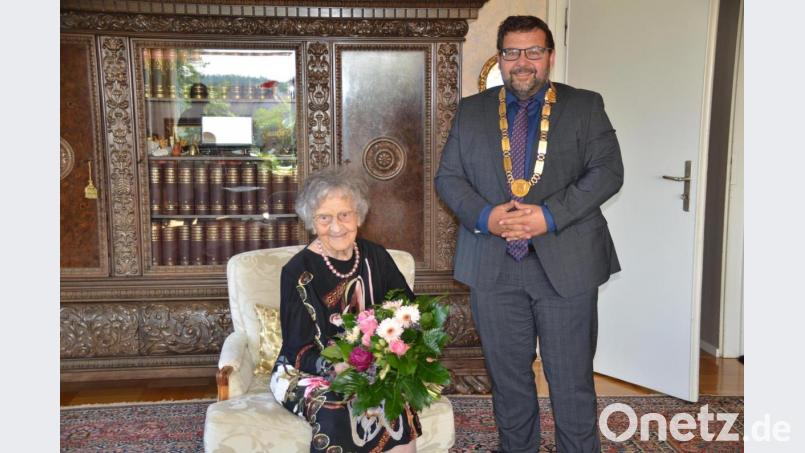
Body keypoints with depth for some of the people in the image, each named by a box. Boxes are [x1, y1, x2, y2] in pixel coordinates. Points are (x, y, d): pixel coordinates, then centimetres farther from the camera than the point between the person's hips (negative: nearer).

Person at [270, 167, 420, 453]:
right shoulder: (298, 272, -11)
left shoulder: (375, 258, 0)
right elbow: (300, 352, -13)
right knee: (338, 409, -34)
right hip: (308, 374, -3)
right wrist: (334, 365, -34)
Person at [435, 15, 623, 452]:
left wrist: (550, 215, -17)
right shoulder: (471, 110, 11)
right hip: (493, 267, 2)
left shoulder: (585, 106, 5)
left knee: (572, 381, 6)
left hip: (565, 264, -2)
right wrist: (484, 216, -12)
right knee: (508, 378, 14)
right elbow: (447, 176, 6)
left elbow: (607, 171, -4)